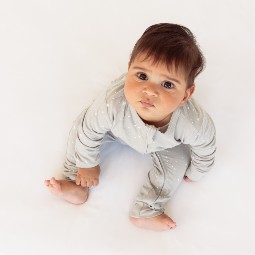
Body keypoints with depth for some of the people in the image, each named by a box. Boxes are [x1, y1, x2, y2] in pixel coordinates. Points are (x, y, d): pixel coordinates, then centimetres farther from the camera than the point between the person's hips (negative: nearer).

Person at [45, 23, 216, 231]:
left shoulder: (194, 123, -46)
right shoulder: (112, 104, -48)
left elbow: (205, 147, -20)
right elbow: (88, 132, -26)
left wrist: (194, 173, -1)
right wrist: (88, 165, -8)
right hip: (119, 128, 0)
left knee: (178, 160, -16)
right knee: (82, 125, -6)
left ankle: (145, 211, 1)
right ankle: (77, 186, 7)